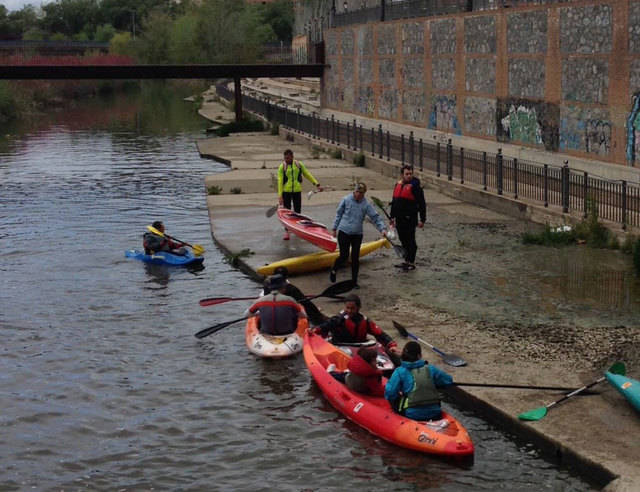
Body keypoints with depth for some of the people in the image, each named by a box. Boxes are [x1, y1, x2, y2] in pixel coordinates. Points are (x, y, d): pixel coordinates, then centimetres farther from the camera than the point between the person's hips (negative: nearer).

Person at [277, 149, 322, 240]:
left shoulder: (299, 165, 3)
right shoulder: (282, 166, -4)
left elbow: (307, 175, 12)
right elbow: (280, 181, -7)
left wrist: (317, 184, 7)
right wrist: (280, 196, -14)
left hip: (297, 191, 2)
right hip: (286, 191, -2)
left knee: (297, 211, 6)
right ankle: (286, 231, 8)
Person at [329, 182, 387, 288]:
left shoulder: (366, 204, -2)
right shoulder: (346, 200, -4)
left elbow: (375, 217, -5)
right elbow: (338, 214, 5)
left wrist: (382, 228, -19)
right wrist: (334, 228, 8)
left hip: (357, 234, 2)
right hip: (344, 232, -2)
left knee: (355, 258, 2)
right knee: (344, 256, -4)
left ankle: (354, 281, 13)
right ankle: (333, 271, 24)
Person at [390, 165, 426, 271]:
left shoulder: (415, 186, -11)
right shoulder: (398, 185, 11)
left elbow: (422, 204, -11)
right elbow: (394, 201, 21)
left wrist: (422, 219, -14)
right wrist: (392, 216, 22)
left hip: (410, 219, -7)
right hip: (399, 219, 7)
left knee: (410, 241, -2)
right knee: (403, 241, 15)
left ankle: (411, 263, 5)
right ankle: (407, 261, 26)